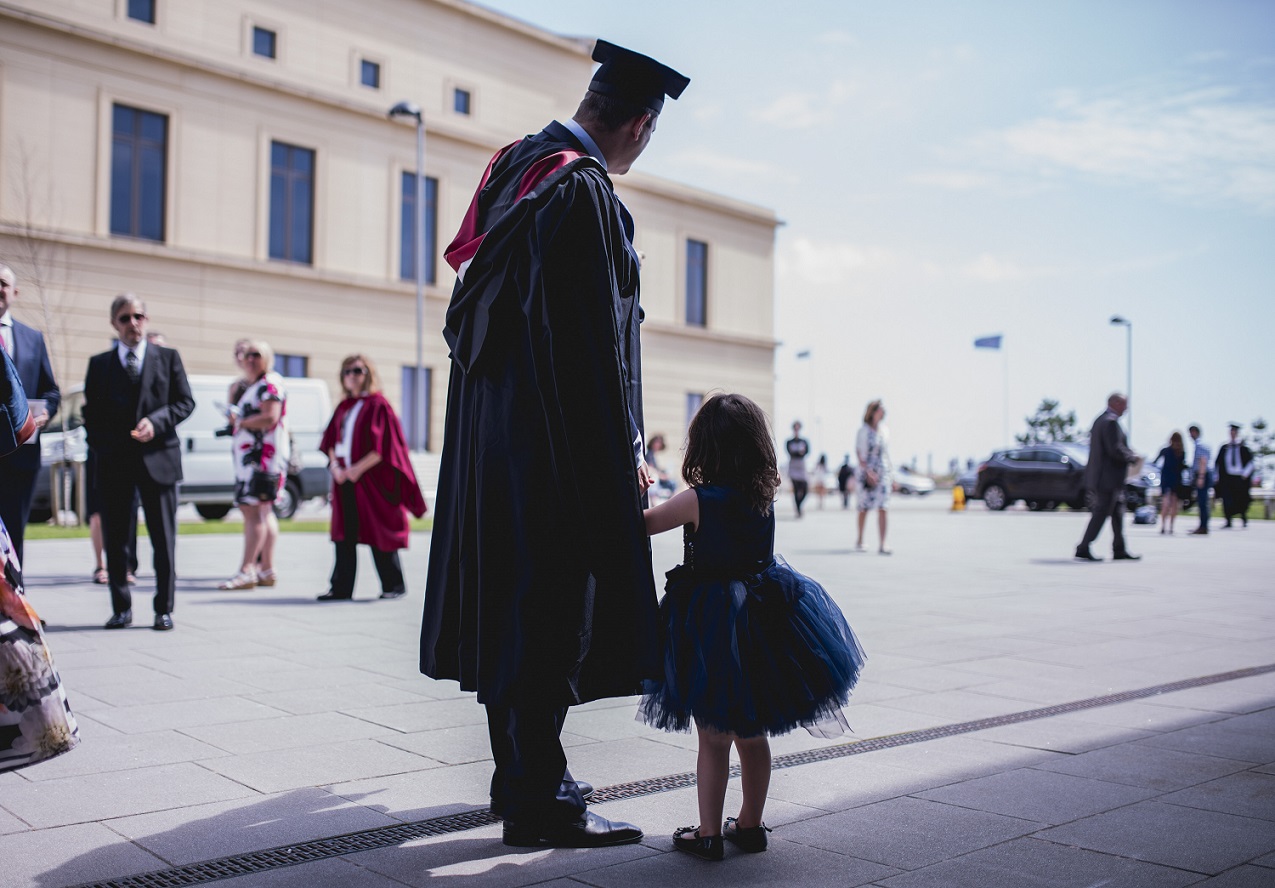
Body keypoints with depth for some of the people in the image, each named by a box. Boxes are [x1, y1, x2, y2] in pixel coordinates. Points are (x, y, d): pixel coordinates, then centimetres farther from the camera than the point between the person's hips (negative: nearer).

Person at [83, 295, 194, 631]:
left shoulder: (168, 357, 8)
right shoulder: (99, 364, 11)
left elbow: (185, 401, 3)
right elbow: (90, 412, 11)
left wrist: (156, 421, -12)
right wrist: (101, 446, -3)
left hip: (158, 457, -1)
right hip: (113, 462, 2)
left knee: (163, 539, 0)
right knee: (114, 539, 5)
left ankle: (164, 608, 8)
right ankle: (121, 608, 16)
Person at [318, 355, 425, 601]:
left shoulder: (378, 405, -5)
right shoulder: (343, 407, 16)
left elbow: (382, 446, -12)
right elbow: (330, 442, 14)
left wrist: (359, 468, -16)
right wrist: (335, 466, -4)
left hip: (371, 479, -6)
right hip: (345, 478, 6)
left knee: (377, 532, -2)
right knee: (344, 534, 4)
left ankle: (394, 585, 9)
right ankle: (341, 587, 7)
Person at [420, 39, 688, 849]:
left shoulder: (515, 164, 14)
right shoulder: (585, 191, -16)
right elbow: (595, 335, -20)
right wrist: (626, 450, -13)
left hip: (492, 430, 10)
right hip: (553, 442, -10)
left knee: (511, 607, 15)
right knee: (549, 614, -3)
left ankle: (521, 774, 28)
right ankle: (538, 805, 6)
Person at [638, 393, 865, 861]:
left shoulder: (697, 499, -15)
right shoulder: (764, 497, -1)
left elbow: (647, 523, -2)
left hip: (710, 627, -5)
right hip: (763, 619, 5)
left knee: (713, 738, 4)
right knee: (752, 734, 16)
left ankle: (709, 833, 12)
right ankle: (750, 824, 27)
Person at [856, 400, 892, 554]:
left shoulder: (884, 430, 11)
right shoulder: (864, 430, -4)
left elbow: (886, 453, 17)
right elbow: (859, 453, -7)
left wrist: (891, 473, 14)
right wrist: (868, 471, -17)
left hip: (884, 473, 4)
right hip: (867, 473, -4)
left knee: (883, 509, -5)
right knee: (864, 508, 6)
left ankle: (882, 545, -7)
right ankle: (860, 540, 22)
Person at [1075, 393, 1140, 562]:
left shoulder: (1099, 420, 15)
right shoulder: (1111, 421, -17)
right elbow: (1116, 450, -23)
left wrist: (1129, 454, 16)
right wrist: (1133, 457, -7)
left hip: (1104, 477, 10)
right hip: (1108, 478, -10)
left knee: (1118, 512, 14)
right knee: (1101, 513, -5)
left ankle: (1119, 551, 18)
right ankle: (1083, 550, -3)